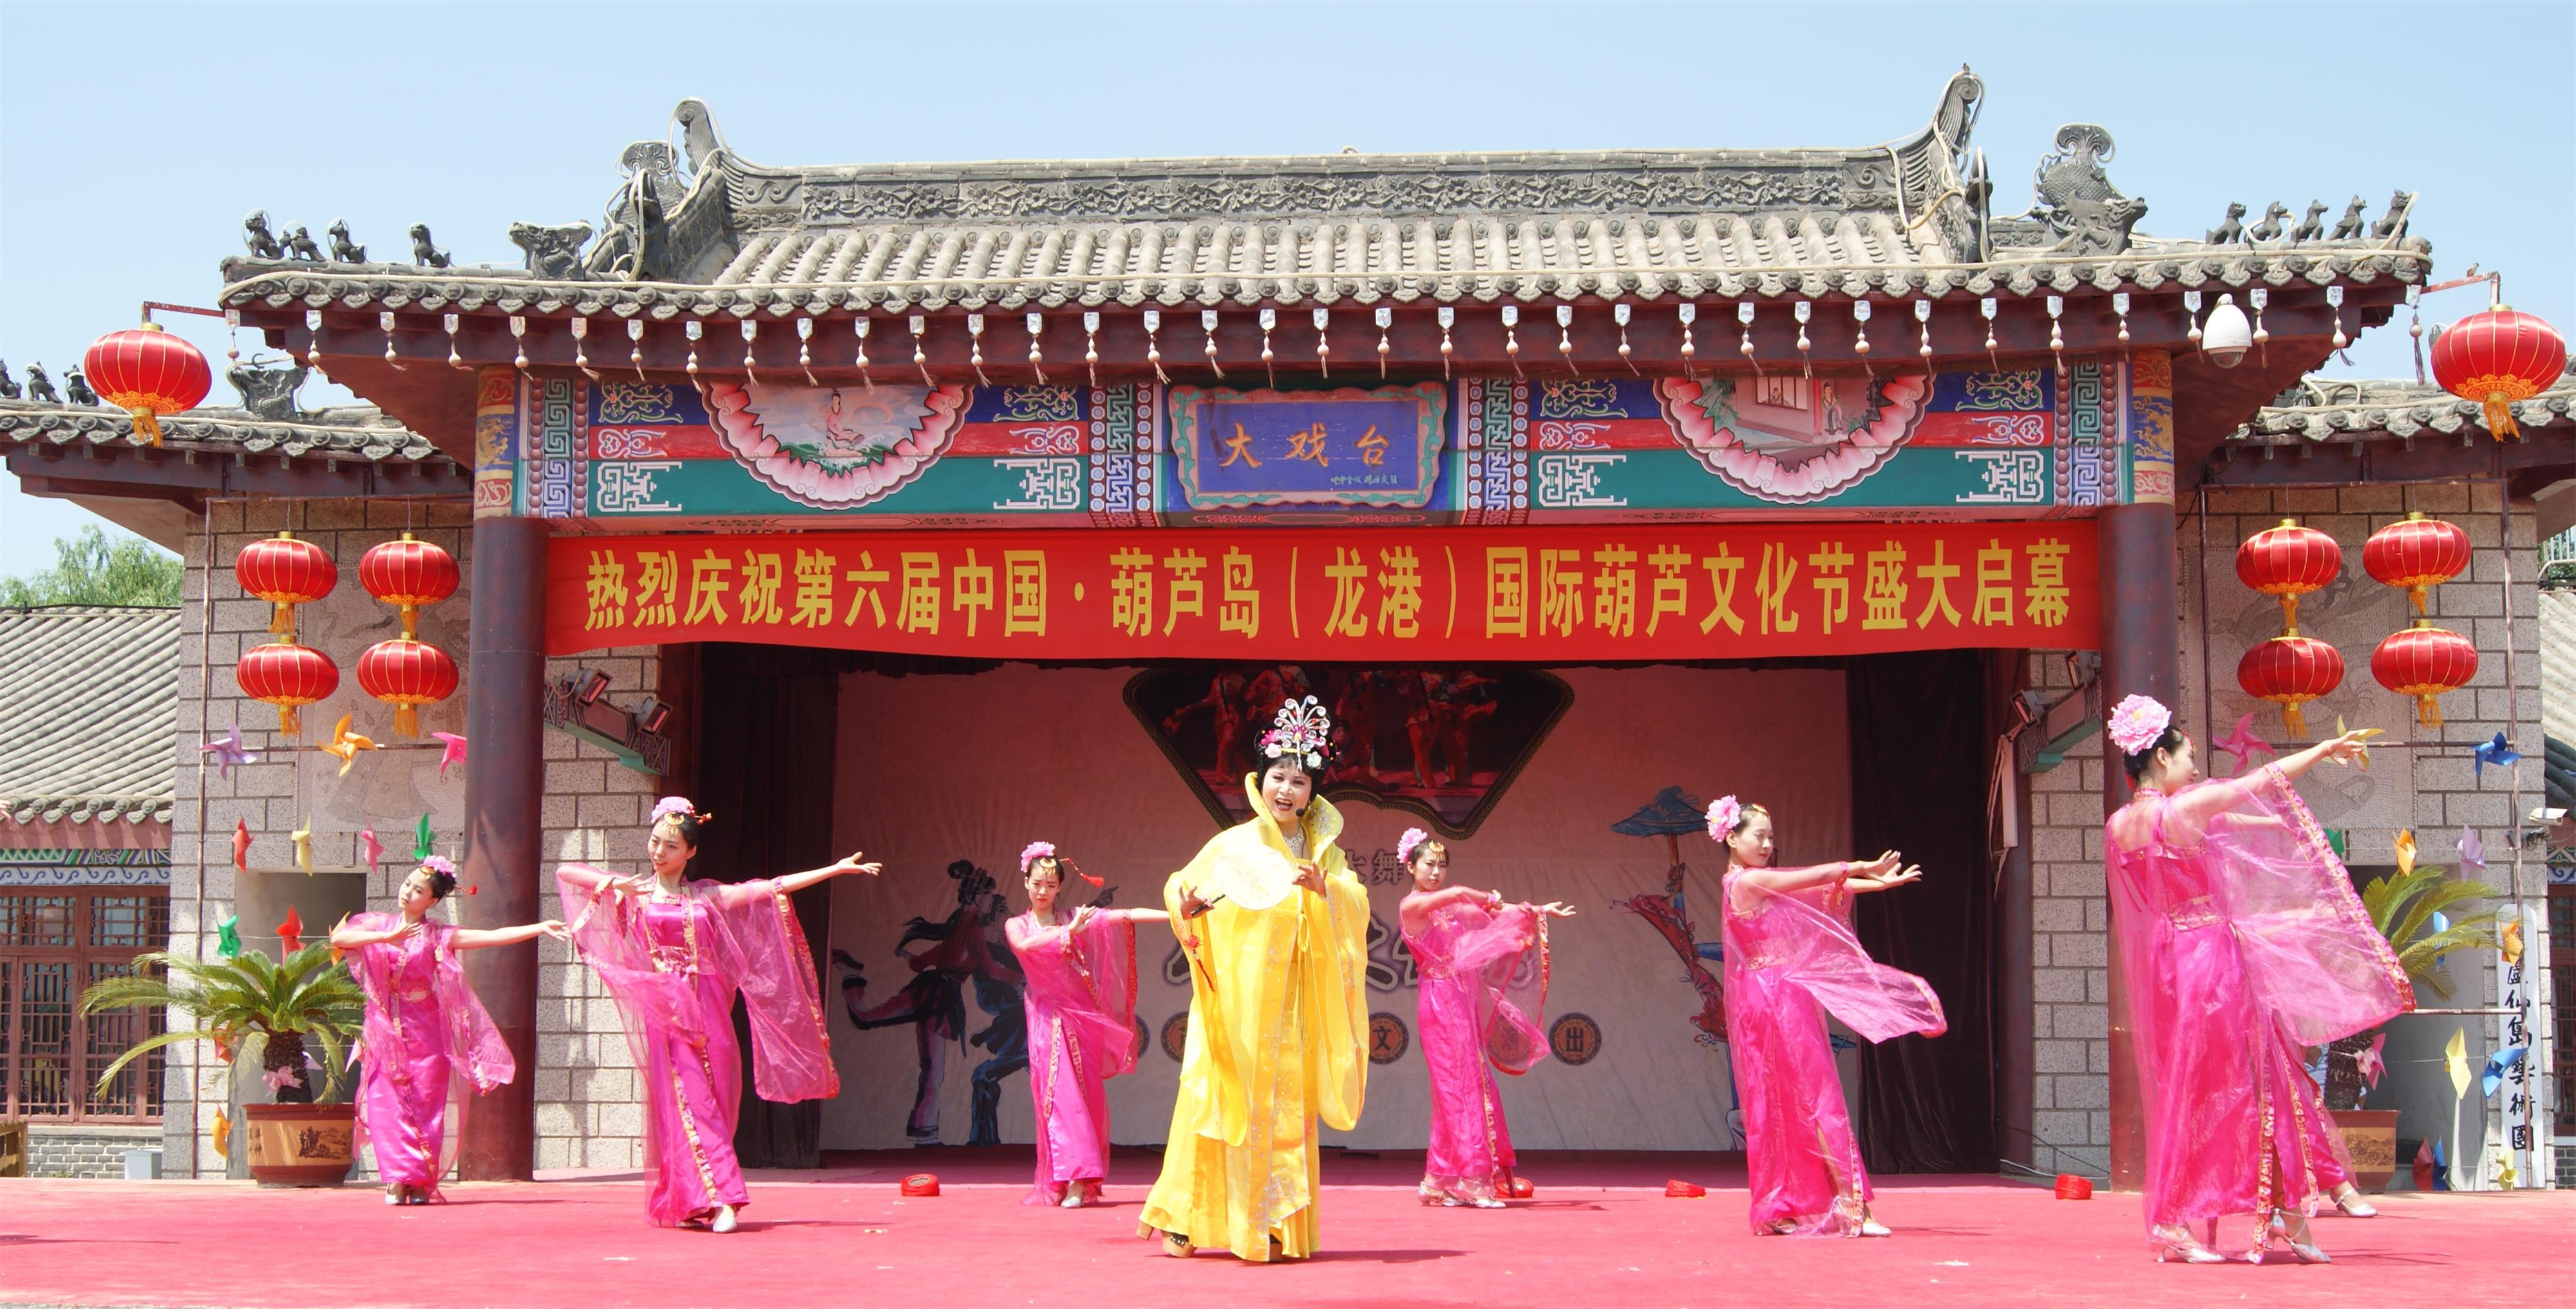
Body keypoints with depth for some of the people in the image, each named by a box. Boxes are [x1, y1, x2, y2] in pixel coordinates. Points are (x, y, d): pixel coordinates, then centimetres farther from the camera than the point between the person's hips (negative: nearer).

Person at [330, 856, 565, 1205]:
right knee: (388, 1103, -8)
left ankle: (421, 1182, 1)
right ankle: (398, 1179, -7)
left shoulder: (438, 936, 3)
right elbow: (338, 938, -10)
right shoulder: (377, 925, 7)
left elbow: (494, 936, -4)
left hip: (425, 1032, -1)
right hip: (385, 1034, 1)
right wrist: (387, 937, -19)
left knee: (426, 1104, -5)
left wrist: (541, 928, -14)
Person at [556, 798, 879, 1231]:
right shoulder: (634, 893, 8)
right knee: (688, 1103, -11)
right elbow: (565, 873, 4)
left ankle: (683, 1203, 8)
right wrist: (612, 882, -13)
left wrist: (836, 869, 6)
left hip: (709, 1008, 3)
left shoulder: (707, 896, 12)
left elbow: (775, 887, 10)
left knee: (717, 1103, 0)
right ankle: (718, 1199, -12)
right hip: (667, 1011, -3)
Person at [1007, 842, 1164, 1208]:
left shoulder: (1076, 918, 7)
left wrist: (1176, 915, -15)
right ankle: (1071, 1179, -11)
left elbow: (1125, 916, -4)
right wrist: (1069, 931, -25)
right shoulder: (1017, 926, 8)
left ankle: (1079, 1182, -4)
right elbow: (1025, 946, -16)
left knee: (1085, 1094, -4)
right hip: (1047, 1020, -1)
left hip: (1081, 1018, 1)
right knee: (1058, 1095, -9)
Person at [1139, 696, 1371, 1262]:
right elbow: (1181, 884, 6)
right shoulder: (1233, 846, 2)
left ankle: (1279, 1227, 6)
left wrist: (1324, 887, -22)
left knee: (1288, 1107, 1)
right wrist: (1186, 905, -16)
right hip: (1237, 995, -2)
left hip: (1294, 1000, 3)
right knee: (1223, 1100, -5)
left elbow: (1356, 908, -2)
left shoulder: (1323, 853, 9)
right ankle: (1186, 1220, 0)